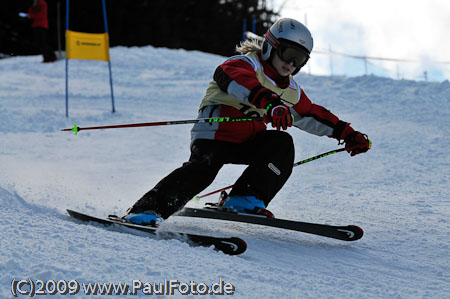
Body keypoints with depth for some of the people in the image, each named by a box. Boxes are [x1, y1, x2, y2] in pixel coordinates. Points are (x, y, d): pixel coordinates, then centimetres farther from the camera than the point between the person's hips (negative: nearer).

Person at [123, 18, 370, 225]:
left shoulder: (290, 91, 17)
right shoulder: (245, 64, -8)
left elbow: (312, 116, 30)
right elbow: (242, 81, -33)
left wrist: (346, 133, 23)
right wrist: (271, 103, -52)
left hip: (246, 142, 7)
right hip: (214, 135, -7)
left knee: (282, 144, -17)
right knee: (202, 169, -32)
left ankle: (244, 199, -20)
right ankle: (147, 209, -34)